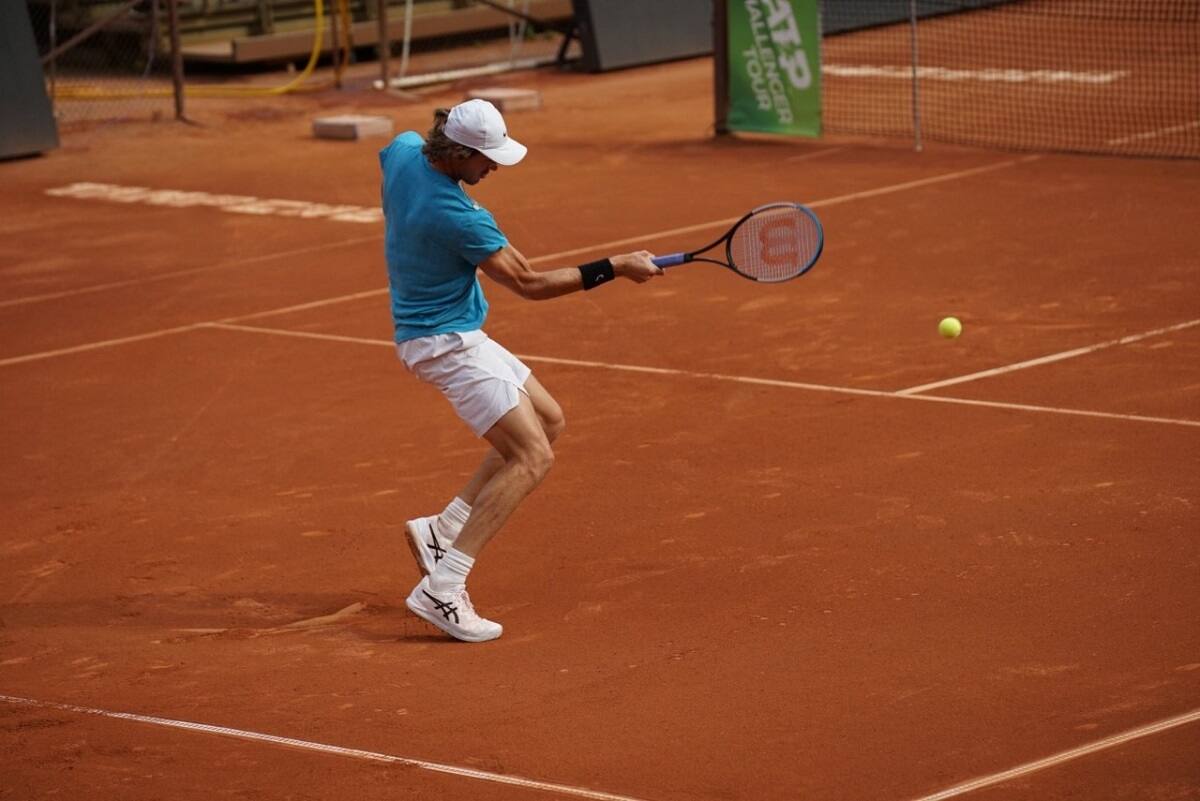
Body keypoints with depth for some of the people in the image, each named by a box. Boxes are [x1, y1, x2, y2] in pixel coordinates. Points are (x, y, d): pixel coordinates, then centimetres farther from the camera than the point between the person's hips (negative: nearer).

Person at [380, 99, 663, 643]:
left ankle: (442, 531, 16)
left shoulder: (403, 150, -5)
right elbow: (530, 285, -20)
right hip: (447, 343, -10)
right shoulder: (458, 218, -29)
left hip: (459, 336, 10)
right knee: (532, 458, -15)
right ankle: (441, 590, -20)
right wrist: (615, 268, -16)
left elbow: (390, 203, 20)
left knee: (548, 421, 17)